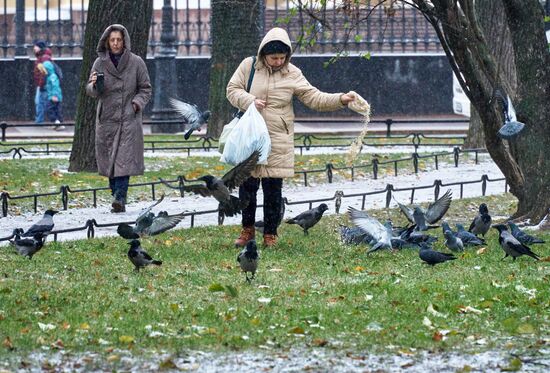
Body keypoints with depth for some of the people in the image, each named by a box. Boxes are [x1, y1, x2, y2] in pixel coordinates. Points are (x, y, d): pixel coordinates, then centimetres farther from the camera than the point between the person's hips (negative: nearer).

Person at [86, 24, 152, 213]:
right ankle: (117, 193, 14)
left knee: (124, 157, -13)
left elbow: (146, 89, 7)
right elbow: (92, 91, 4)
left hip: (129, 119, -2)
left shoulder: (136, 62, 0)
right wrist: (94, 85, -19)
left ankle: (120, 198, -19)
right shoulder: (100, 63, 3)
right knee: (108, 158, 3)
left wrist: (137, 103, -10)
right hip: (107, 118, 3)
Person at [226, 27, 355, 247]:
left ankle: (270, 234, 14)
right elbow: (232, 89, 3)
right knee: (247, 186, 4)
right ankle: (247, 230, 20)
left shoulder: (292, 74, 1)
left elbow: (314, 98, -1)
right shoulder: (249, 66, 0)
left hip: (278, 141, 0)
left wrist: (340, 100, -14)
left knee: (273, 189, 3)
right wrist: (250, 101, -16)